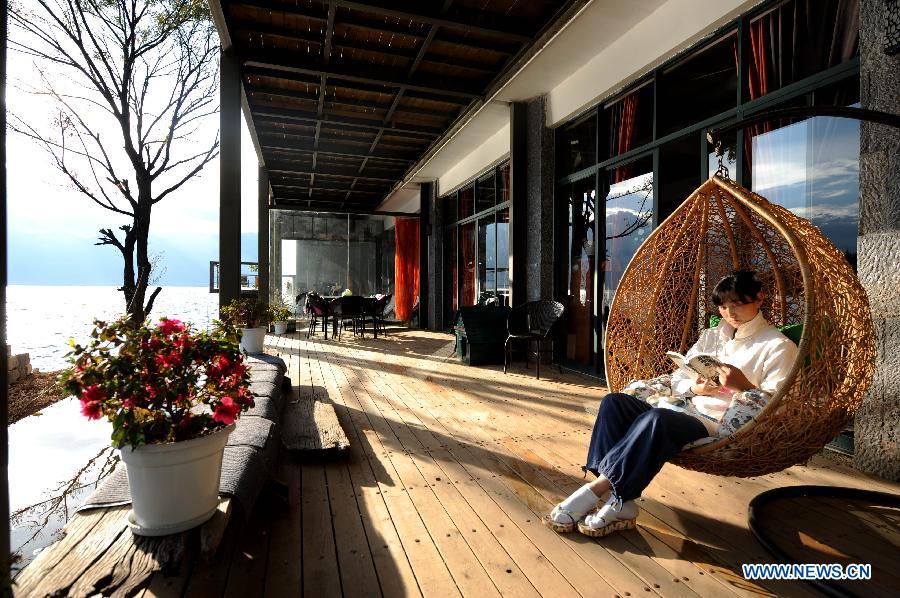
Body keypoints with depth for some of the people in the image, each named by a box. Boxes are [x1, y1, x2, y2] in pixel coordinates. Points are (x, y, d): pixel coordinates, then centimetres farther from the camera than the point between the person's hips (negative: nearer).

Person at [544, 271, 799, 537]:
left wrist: (744, 386, -19)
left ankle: (596, 488, -29)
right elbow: (677, 378, 17)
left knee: (656, 419, -38)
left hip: (721, 425, -6)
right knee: (614, 401, -18)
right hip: (686, 409, 7)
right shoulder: (711, 336, 22)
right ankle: (621, 503, -27)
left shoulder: (778, 346, 6)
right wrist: (694, 387, -5)